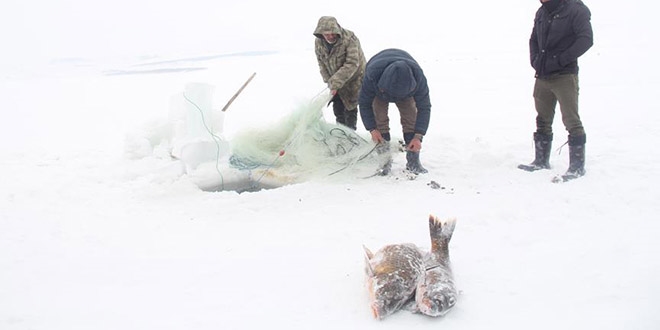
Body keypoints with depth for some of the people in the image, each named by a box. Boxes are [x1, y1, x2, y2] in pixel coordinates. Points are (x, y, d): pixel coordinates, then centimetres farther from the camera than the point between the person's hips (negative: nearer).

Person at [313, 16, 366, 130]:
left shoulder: (349, 39, -31)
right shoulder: (318, 42, -13)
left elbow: (352, 64, -34)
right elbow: (322, 64, -2)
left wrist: (335, 83, -36)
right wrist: (329, 82, -12)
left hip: (354, 78, -5)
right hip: (336, 82, 6)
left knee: (350, 108, -1)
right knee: (337, 108, 15)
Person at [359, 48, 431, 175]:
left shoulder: (418, 78, -40)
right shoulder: (372, 76, -43)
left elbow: (424, 107, -29)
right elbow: (365, 104, -26)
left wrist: (418, 136, -34)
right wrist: (372, 129, -29)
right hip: (379, 90, 0)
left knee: (411, 117, -13)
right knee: (380, 119, -15)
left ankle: (413, 161, -7)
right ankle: (384, 161, -6)